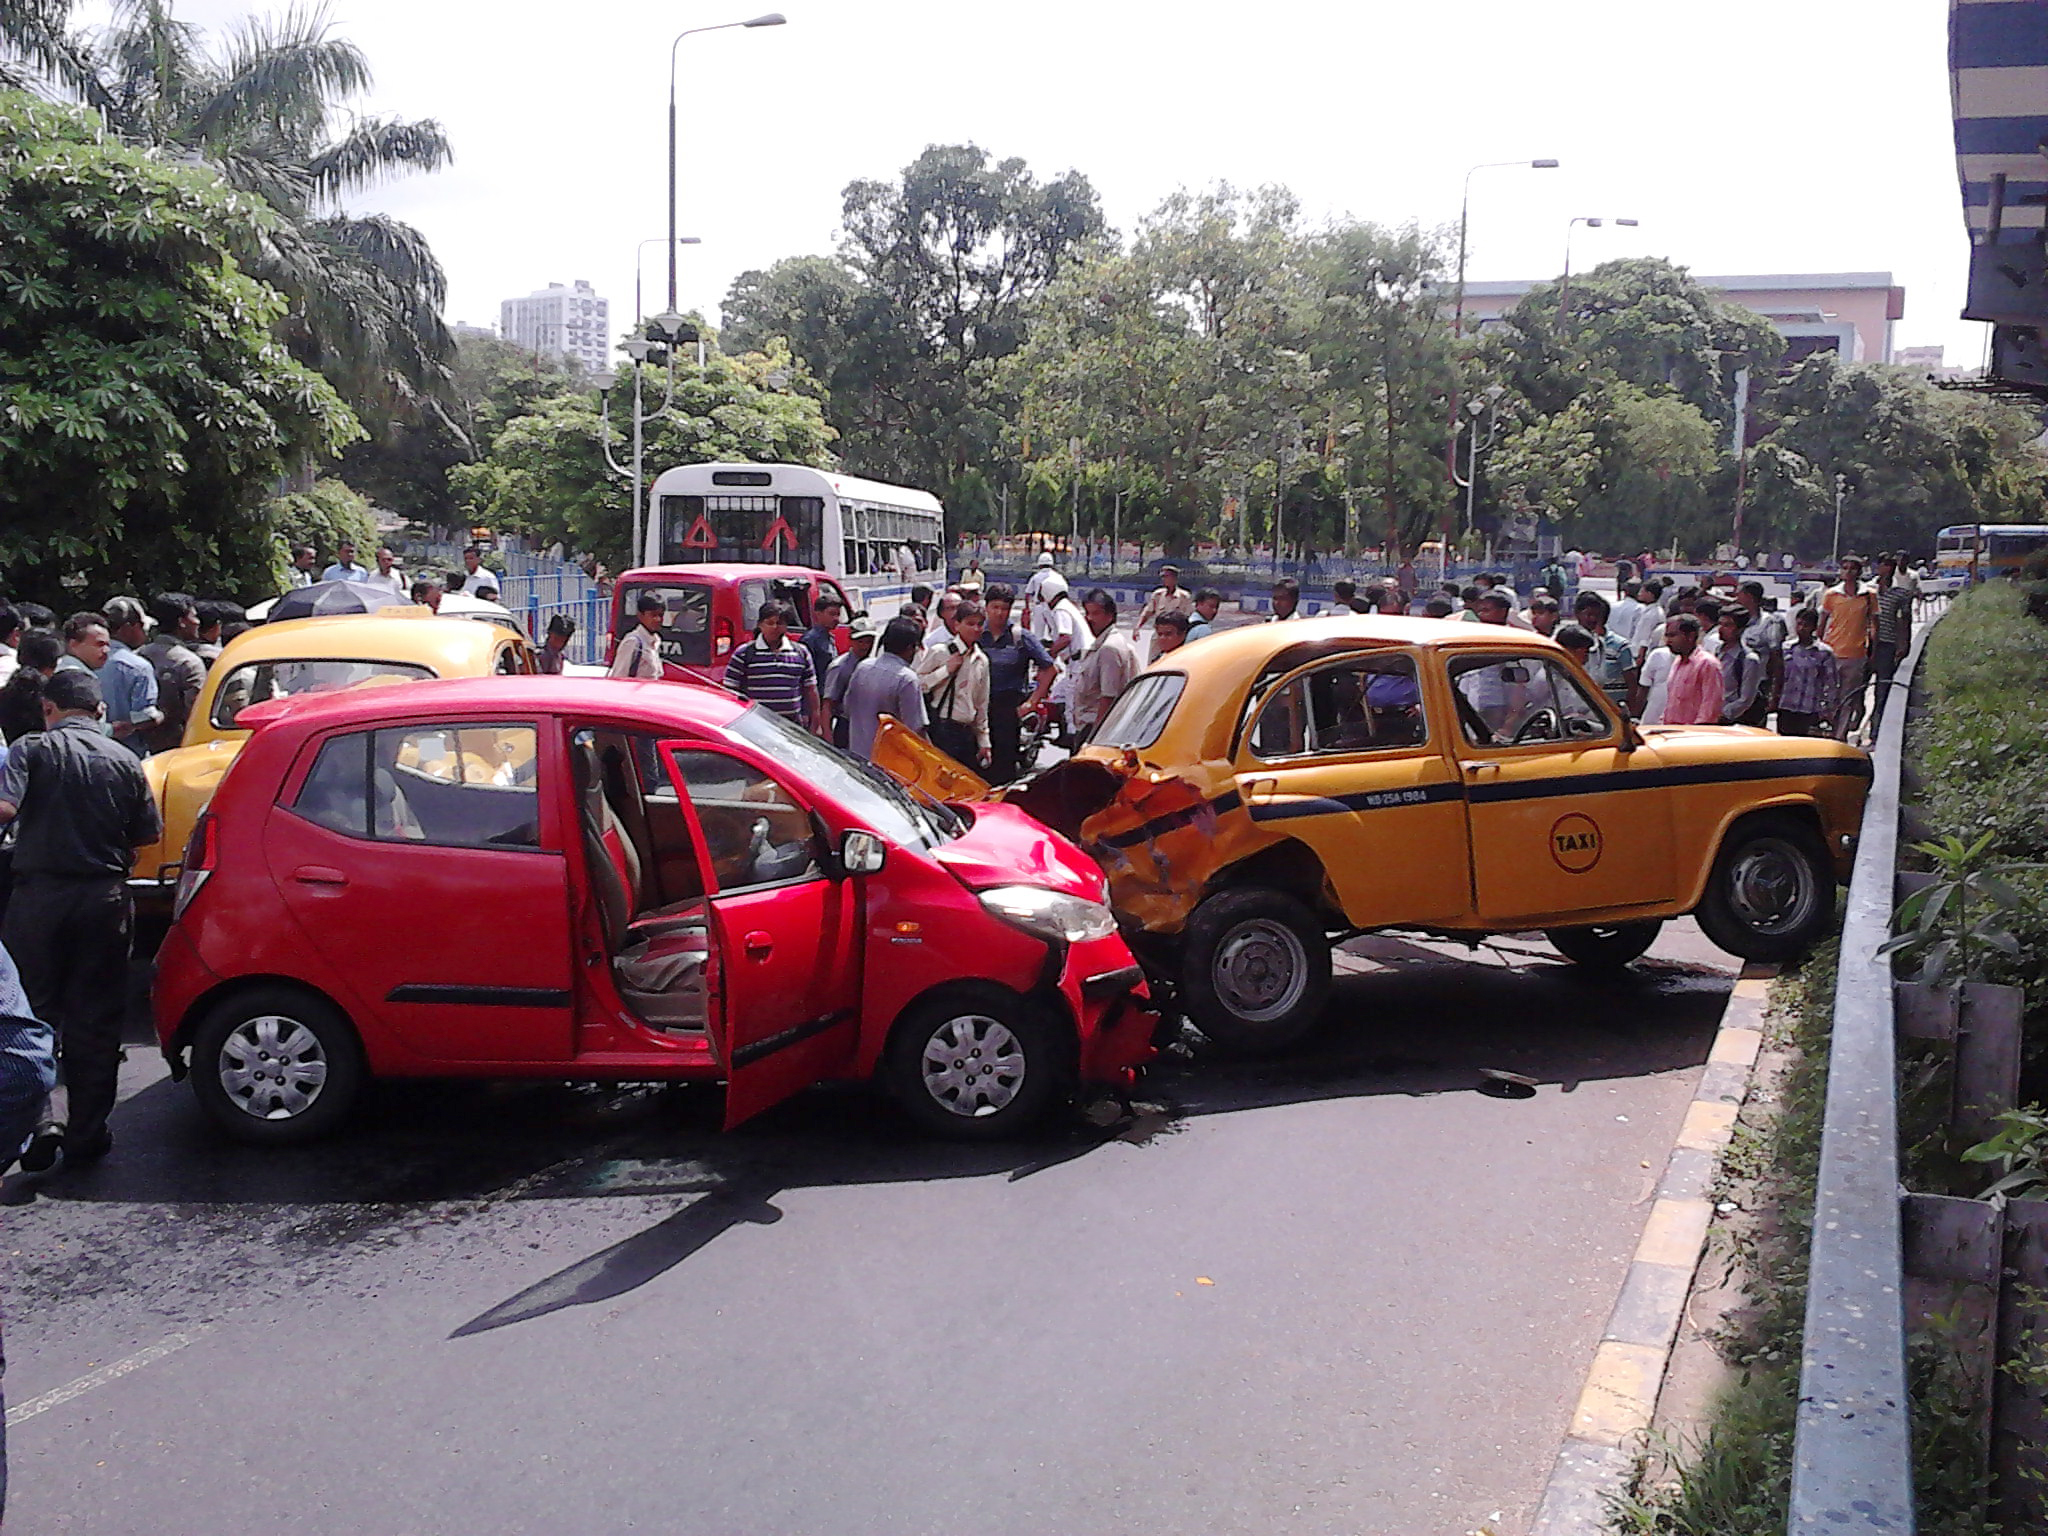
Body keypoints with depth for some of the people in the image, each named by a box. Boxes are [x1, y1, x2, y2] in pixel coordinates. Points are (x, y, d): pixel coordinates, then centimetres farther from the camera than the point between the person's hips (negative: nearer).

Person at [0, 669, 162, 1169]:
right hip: (105, 897, 2)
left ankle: (45, 1118, -7)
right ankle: (86, 1134, 14)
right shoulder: (124, 761, 3)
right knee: (95, 1019, 9)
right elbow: (149, 833, 4)